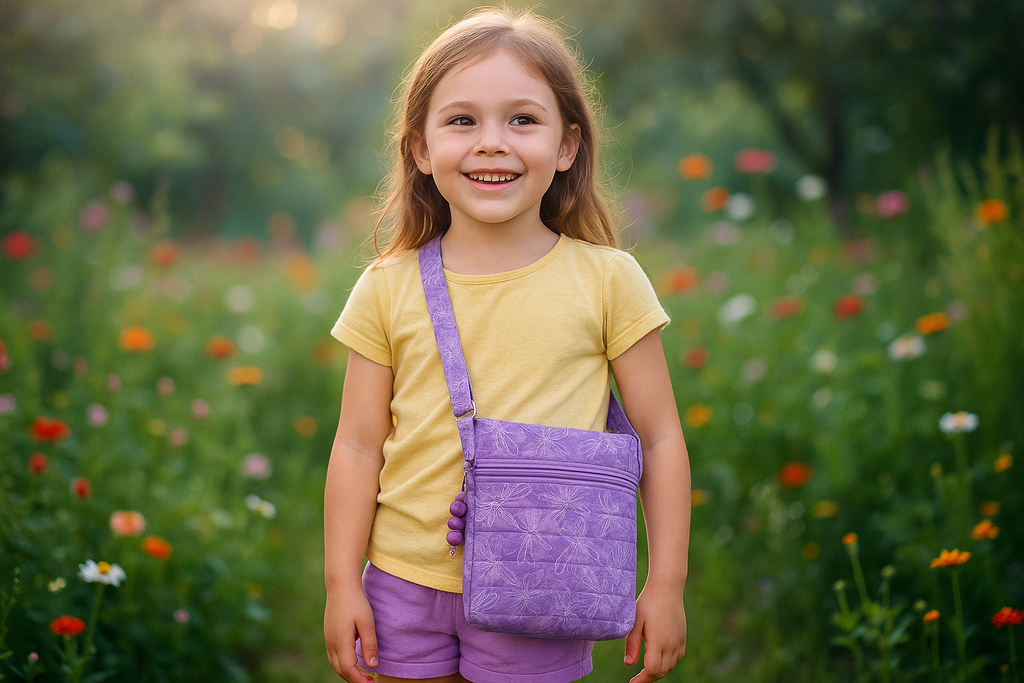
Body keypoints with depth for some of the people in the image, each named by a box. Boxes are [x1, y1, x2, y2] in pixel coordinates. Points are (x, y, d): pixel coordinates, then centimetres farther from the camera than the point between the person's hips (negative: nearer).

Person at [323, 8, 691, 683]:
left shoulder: (607, 280, -5)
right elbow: (359, 448, 3)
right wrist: (343, 585, 2)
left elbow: (660, 439, -1)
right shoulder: (388, 290, -2)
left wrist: (666, 586, -2)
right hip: (405, 585, 2)